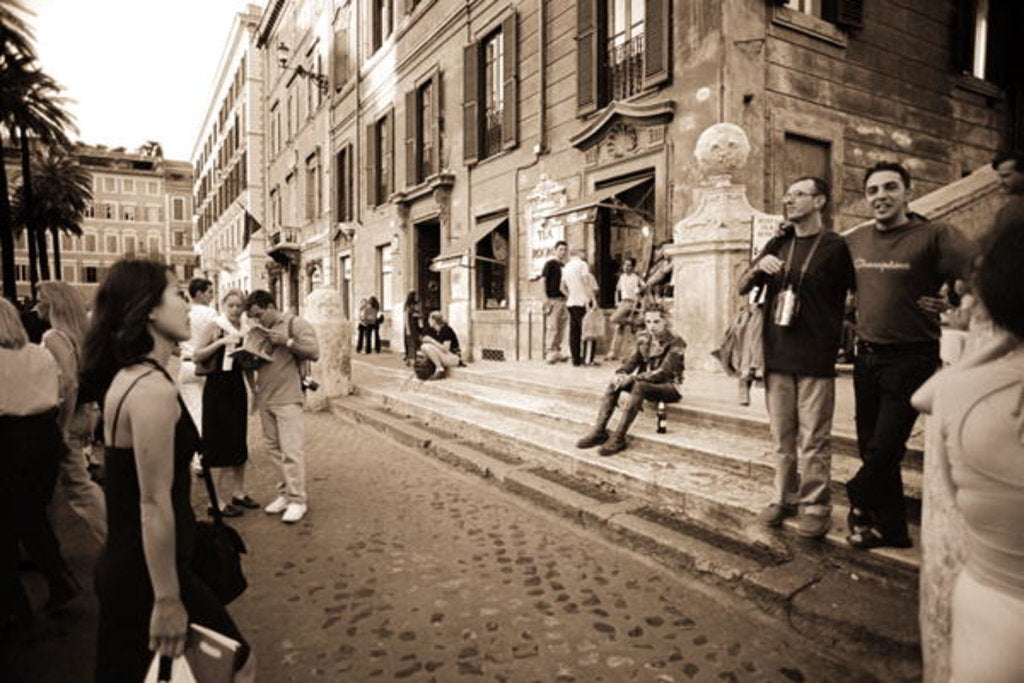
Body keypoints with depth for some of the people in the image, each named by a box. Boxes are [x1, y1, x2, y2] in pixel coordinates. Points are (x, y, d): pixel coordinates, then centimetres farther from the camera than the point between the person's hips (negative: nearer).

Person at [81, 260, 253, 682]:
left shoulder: (128, 376, 7)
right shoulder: (153, 389, -24)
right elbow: (155, 504, -24)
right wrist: (167, 600, -20)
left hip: (123, 564, 9)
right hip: (148, 572, -9)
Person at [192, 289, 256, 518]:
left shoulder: (241, 331, 10)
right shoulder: (214, 327, -7)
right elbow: (196, 356, -16)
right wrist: (221, 342, -23)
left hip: (237, 387, 6)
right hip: (218, 387, -6)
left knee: (239, 445, 12)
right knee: (223, 445, -2)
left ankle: (238, 492, 24)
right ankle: (219, 501, 7)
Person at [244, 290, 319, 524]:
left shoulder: (295, 324, -3)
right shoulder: (258, 331, 16)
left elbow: (314, 351, -12)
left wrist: (284, 340, -17)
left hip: (287, 399, -7)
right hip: (264, 399, 7)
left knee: (291, 449, -7)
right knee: (273, 447, 10)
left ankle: (298, 499, 3)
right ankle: (285, 493, 22)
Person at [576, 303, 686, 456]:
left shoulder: (676, 342, -15)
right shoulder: (644, 338, 4)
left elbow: (662, 373, -23)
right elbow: (632, 360, 2)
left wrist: (632, 378, -29)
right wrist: (621, 373, -22)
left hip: (669, 387, -6)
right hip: (647, 382, 6)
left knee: (639, 386, -36)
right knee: (615, 382, -19)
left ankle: (618, 438, -34)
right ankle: (599, 431, -21)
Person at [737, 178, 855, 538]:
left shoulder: (835, 247, 0)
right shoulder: (778, 245, 13)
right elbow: (742, 289, 11)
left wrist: (836, 334, -5)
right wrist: (757, 268, -8)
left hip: (815, 359, -4)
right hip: (776, 356, 5)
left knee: (813, 440, 0)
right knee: (781, 436, 12)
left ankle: (815, 506, 12)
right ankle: (783, 498, 24)